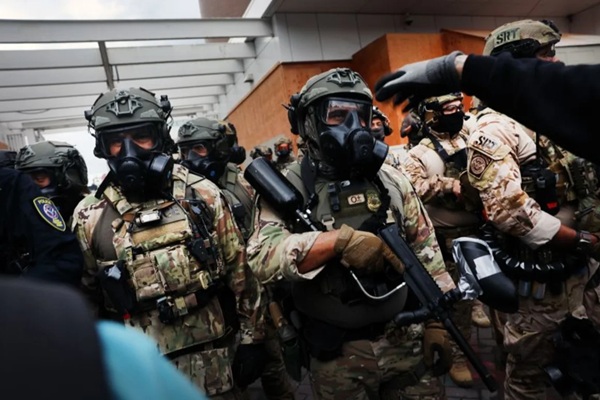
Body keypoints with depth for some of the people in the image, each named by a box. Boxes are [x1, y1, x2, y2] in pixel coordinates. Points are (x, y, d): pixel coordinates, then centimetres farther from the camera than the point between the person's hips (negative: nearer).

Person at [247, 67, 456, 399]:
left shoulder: (391, 180, 2)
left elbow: (426, 248, 6)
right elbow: (261, 259, -24)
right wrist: (339, 240, -32)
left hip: (406, 340, 4)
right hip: (337, 356, -3)